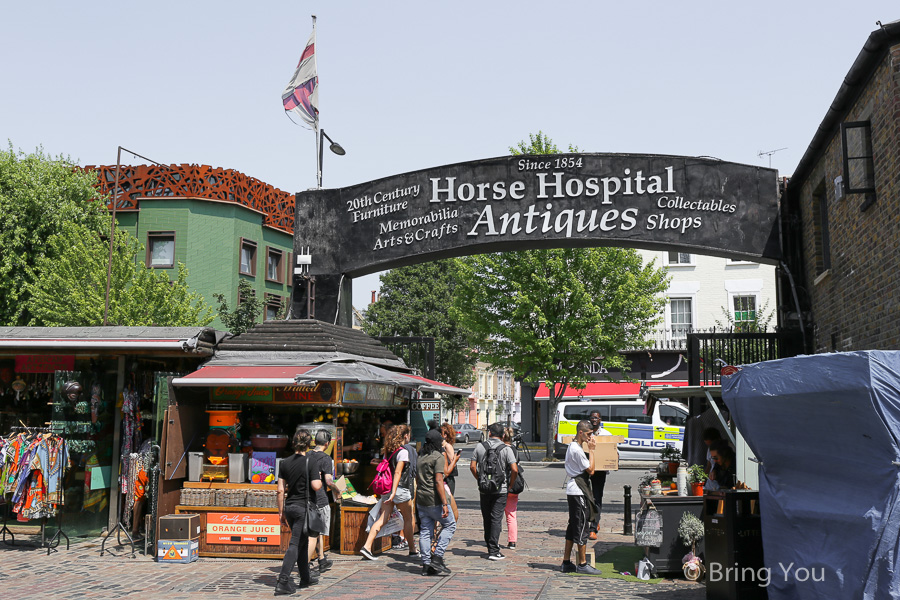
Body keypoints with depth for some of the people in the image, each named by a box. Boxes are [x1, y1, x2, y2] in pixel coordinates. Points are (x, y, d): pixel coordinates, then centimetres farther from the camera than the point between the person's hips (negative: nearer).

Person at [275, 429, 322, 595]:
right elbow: (316, 486, -20)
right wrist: (320, 481, 3)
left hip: (289, 506, 6)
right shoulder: (310, 462, -11)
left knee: (303, 540, 20)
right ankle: (283, 582, -10)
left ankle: (305, 578, 31)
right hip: (303, 507, -6)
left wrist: (281, 512, 10)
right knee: (295, 544, -4)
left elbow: (280, 490, 4)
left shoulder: (285, 463, 4)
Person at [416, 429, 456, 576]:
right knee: (450, 524, 6)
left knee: (425, 530, 9)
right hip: (434, 499, -7)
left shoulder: (421, 457, 14)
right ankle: (437, 557, -3)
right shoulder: (438, 456, -11)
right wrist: (444, 504, -19)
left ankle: (426, 564, 8)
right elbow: (438, 481, -18)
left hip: (421, 499, 7)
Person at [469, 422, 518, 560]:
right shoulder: (506, 449, -6)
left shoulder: (480, 447, 1)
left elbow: (472, 467, 2)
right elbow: (514, 469, -13)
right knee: (496, 519, -1)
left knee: (487, 519, 14)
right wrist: (510, 484, 2)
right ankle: (493, 551, -6)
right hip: (500, 489, -2)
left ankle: (490, 546, 25)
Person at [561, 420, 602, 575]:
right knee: (582, 527, -5)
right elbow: (590, 470, -15)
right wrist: (591, 450, -9)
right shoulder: (577, 449, -17)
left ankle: (566, 562, 16)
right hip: (578, 492, -10)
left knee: (573, 527, 12)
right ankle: (582, 564, -1)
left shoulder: (572, 446, 16)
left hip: (573, 491, 10)